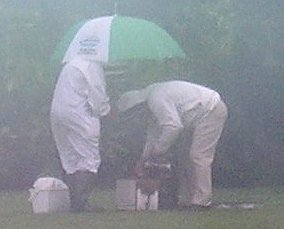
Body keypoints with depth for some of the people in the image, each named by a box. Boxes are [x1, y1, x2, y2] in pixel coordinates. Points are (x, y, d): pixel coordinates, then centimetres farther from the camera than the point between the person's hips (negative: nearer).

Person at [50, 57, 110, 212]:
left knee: (70, 160, 13)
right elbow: (98, 97, -12)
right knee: (89, 158, -5)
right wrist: (105, 109, 7)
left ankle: (73, 203, 11)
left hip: (57, 113, 9)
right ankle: (80, 203, -13)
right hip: (77, 116, -9)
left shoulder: (71, 64, 20)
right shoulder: (92, 66, -9)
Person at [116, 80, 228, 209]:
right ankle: (188, 200, 12)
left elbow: (174, 126, -26)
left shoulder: (156, 99, -19)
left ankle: (201, 201, -13)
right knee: (189, 157, 11)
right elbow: (154, 131, 23)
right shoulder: (153, 97, 15)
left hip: (211, 111, -11)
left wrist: (159, 149, -15)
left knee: (198, 156, -13)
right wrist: (143, 159, 23)